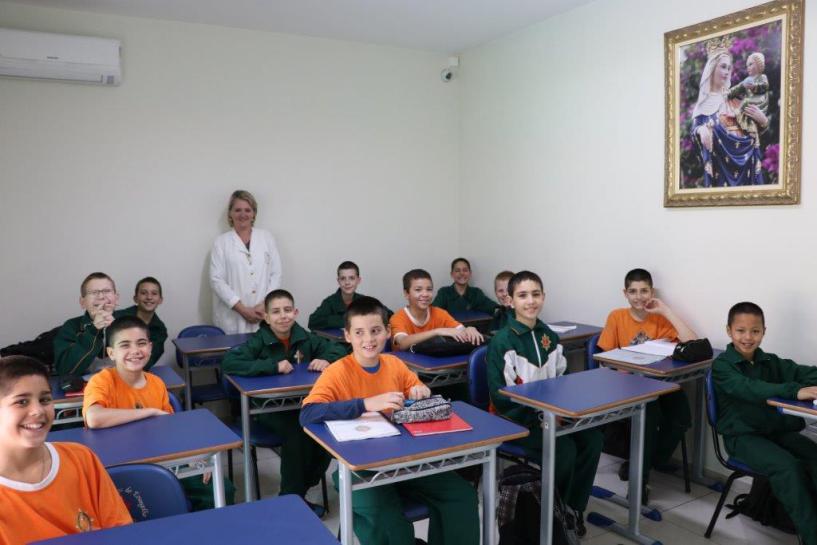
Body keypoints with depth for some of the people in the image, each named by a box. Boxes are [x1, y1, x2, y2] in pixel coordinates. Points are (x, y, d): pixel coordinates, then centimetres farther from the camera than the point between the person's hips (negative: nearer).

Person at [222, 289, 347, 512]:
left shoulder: (304, 338, 1)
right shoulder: (258, 341, -11)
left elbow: (338, 348, 10)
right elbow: (228, 363, -26)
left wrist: (327, 359, -14)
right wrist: (273, 366, -29)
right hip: (268, 407, -4)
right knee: (297, 432, -29)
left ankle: (303, 487, 2)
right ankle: (291, 499, -7)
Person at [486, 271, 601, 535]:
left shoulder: (549, 337, 8)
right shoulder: (502, 341, -13)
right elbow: (499, 396, -15)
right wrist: (539, 414, -21)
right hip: (516, 418, -6)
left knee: (593, 439, -13)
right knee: (565, 449, -24)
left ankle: (572, 508, 6)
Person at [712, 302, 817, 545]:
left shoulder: (770, 362, 13)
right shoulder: (722, 365, -7)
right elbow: (749, 389, -26)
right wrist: (795, 391, -39)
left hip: (776, 429, 6)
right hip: (741, 436, -6)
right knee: (786, 466, -27)